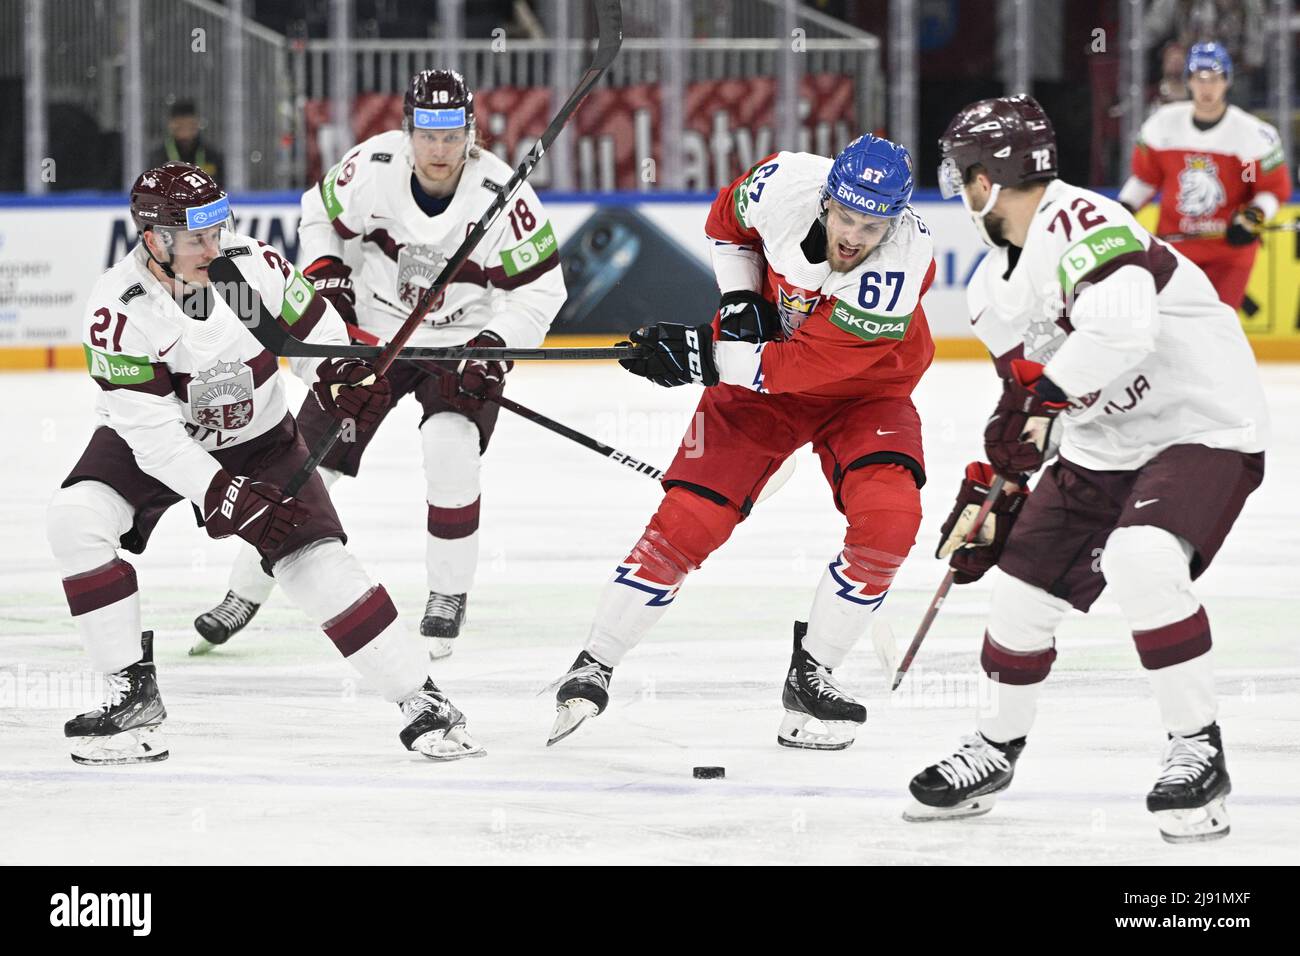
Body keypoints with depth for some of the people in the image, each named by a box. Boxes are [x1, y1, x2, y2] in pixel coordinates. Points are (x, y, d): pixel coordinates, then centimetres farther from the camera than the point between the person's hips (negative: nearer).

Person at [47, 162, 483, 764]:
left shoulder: (257, 267, -19)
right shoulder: (116, 311, -27)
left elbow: (315, 333, -2)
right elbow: (150, 428, -28)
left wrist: (339, 376, -24)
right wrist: (221, 495, -35)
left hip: (257, 441, 1)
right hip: (148, 447, -1)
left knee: (316, 562, -13)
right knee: (77, 520, -25)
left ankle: (423, 702, -4)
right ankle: (134, 696, -15)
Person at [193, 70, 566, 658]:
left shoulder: (502, 196, -23)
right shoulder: (373, 167, -16)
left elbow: (539, 289, -15)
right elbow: (321, 212, 5)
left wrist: (493, 346, -26)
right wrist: (324, 272, -8)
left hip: (462, 342, -2)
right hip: (370, 332, 3)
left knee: (451, 449, -26)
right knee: (309, 454, -2)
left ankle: (449, 597, -7)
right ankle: (245, 594, 12)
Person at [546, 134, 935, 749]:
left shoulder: (900, 265, -35)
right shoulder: (784, 184, -25)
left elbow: (800, 367, -34)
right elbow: (727, 221, 2)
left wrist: (701, 356, -33)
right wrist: (739, 300, -11)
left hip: (863, 389, -2)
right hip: (758, 368, 2)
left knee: (887, 518, -24)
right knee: (686, 521, -9)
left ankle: (809, 675, -6)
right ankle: (593, 668, 6)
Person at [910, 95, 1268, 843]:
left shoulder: (1080, 223, -23)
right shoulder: (996, 289, 9)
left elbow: (1122, 324, -39)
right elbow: (1025, 399, 20)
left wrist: (1045, 392, -34)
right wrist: (990, 487, 18)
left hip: (1205, 426, -9)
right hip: (1101, 448, 9)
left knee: (1141, 561, -32)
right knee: (1022, 593, 8)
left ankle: (1198, 751, -19)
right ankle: (995, 750, 32)